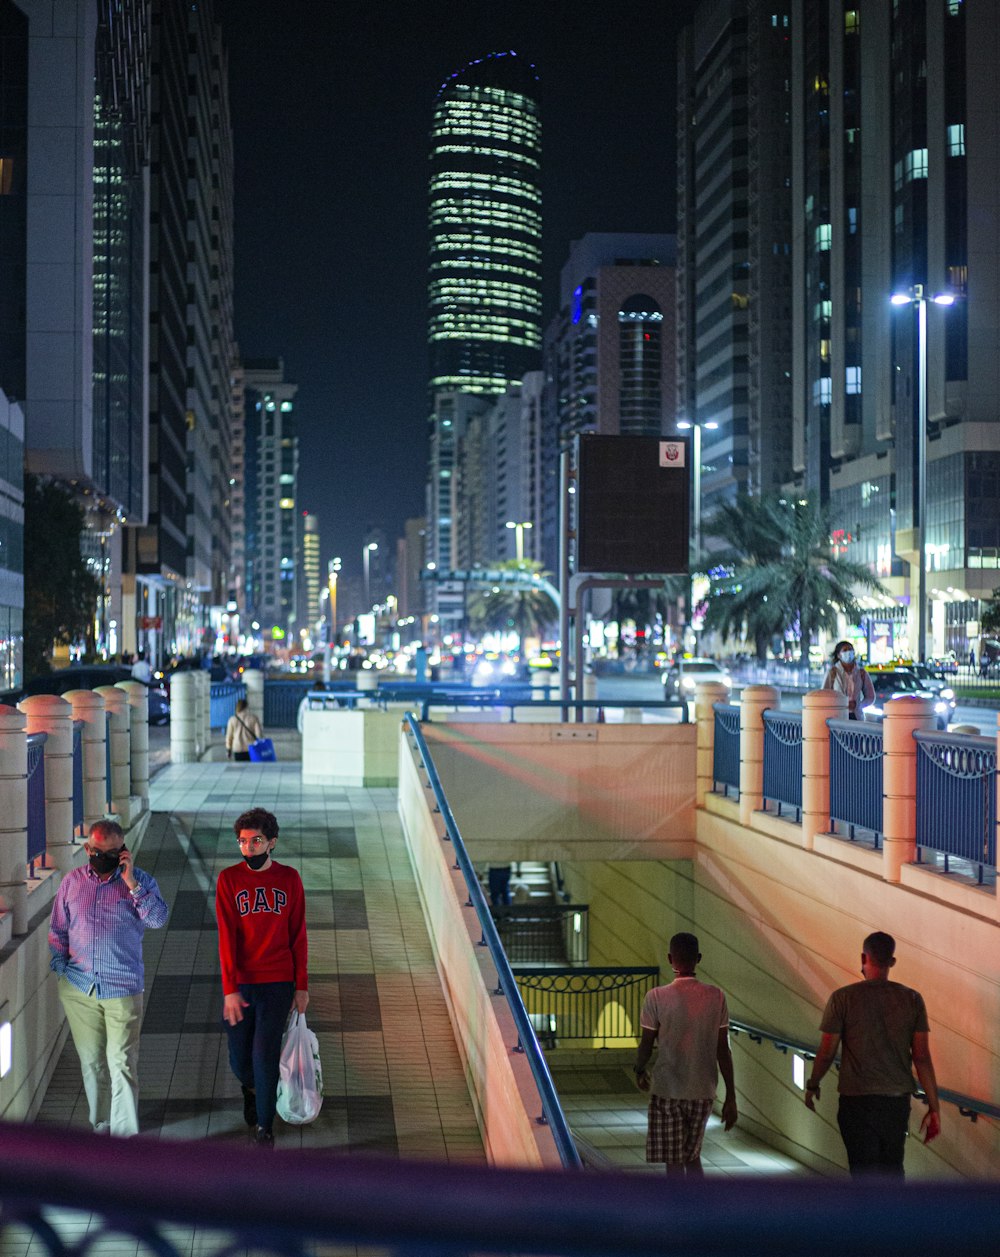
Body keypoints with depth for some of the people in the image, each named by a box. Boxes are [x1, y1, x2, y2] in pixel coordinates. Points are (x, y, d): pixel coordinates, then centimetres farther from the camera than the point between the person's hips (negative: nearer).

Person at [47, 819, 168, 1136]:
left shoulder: (141, 881, -1)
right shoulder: (72, 881, 7)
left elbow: (157, 919, -16)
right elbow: (58, 928, 13)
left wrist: (131, 882, -19)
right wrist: (59, 963, 2)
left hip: (123, 989, -3)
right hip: (78, 989, 3)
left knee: (122, 1064, -4)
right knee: (91, 1062, 12)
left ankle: (124, 1135, 2)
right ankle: (100, 1125, 25)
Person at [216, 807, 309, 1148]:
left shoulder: (289, 879, 1)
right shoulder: (229, 879, -4)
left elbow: (298, 936, 5)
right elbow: (226, 936, -9)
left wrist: (301, 986, 3)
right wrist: (230, 989, -15)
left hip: (278, 984, 0)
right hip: (239, 984, 0)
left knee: (265, 1055, -8)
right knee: (239, 1060, 8)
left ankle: (264, 1126, 9)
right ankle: (251, 1090, 43)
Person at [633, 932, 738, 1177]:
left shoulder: (657, 997, -12)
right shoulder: (716, 997, -3)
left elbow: (646, 1044, -4)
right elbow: (723, 1050, -1)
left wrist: (639, 1071, 18)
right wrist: (731, 1097, 5)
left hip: (667, 1092, -3)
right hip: (703, 1092, 3)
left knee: (674, 1163, 4)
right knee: (692, 1156, 21)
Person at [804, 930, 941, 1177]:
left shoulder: (843, 998, -7)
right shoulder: (912, 999, -1)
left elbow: (827, 1052, -4)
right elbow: (922, 1057, -3)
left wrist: (812, 1086, 13)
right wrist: (934, 1108, 3)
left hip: (857, 1101, -3)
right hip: (897, 1101, 3)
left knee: (865, 1174, 2)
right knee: (892, 1170, 20)